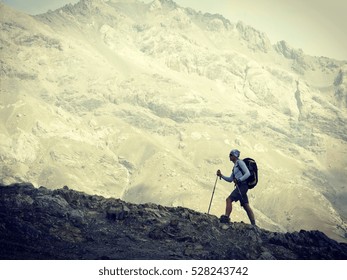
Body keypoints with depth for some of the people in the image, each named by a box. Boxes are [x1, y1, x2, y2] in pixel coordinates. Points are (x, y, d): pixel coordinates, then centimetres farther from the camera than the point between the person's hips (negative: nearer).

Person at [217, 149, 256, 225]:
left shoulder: (240, 162, -2)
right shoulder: (235, 166, 25)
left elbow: (248, 173, -13)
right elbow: (230, 179, 25)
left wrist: (239, 180, -22)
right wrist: (221, 176, 13)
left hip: (242, 185, -10)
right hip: (240, 187, 10)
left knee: (229, 199, -18)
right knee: (245, 205, 6)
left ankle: (226, 217, -24)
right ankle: (253, 224, 4)